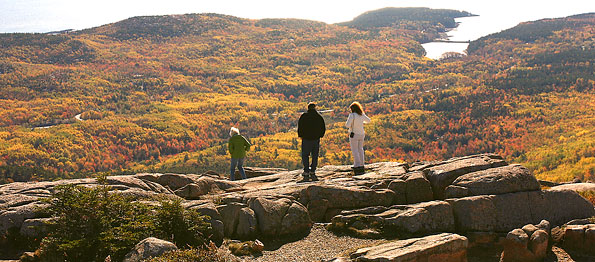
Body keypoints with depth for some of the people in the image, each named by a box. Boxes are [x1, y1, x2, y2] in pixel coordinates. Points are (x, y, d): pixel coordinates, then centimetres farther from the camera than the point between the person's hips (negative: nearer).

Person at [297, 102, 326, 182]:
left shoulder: (304, 116, -4)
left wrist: (301, 136, 7)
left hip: (306, 139, -2)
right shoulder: (319, 117, 4)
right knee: (315, 156, 11)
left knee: (305, 156, 4)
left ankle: (306, 173, -5)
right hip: (316, 140, 2)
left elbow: (300, 127, -6)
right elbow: (323, 128, 5)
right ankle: (312, 173, 10)